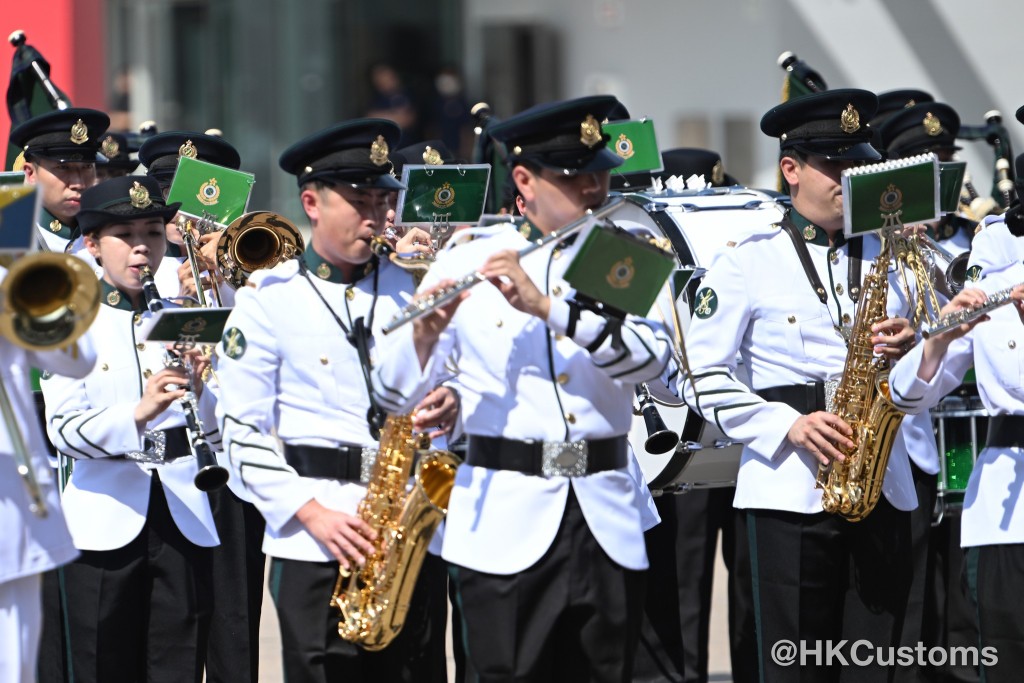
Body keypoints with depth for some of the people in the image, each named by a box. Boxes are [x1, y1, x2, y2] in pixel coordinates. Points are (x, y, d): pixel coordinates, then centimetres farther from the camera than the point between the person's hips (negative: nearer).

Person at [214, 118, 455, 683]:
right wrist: (311, 514, -13)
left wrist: (450, 406, -7)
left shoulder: (410, 287, 12)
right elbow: (243, 430, -2)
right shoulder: (269, 298, 2)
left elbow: (450, 379, 19)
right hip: (316, 545, -3)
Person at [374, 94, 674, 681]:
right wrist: (425, 334, -22)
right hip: (505, 526, -2)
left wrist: (546, 306, -22)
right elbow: (398, 394, 0)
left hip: (608, 520, 2)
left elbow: (652, 355, -12)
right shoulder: (467, 263, 2)